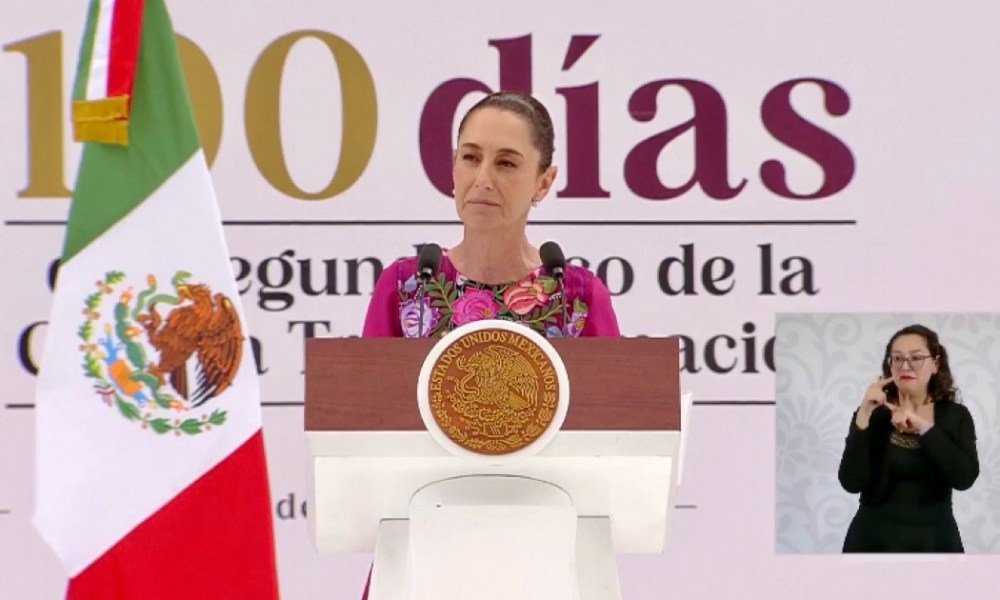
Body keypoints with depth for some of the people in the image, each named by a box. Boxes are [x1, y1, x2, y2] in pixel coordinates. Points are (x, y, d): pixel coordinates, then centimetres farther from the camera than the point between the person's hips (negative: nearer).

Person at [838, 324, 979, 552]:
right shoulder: (872, 415, -3)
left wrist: (923, 426, -21)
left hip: (934, 540, 1)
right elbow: (851, 482, -14)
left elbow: (965, 478, -15)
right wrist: (864, 415, -21)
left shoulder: (956, 416, 0)